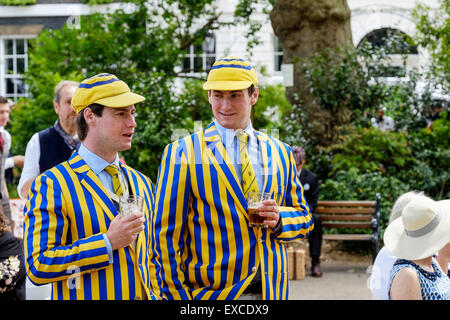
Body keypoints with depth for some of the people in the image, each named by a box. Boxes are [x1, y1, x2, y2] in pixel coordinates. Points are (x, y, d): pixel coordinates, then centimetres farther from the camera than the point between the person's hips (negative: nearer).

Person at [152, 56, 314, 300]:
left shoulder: (280, 153, 10)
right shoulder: (182, 154, -3)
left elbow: (304, 218, 15)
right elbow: (166, 236, -5)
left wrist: (279, 219, -7)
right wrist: (177, 295, -10)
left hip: (271, 291, 4)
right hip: (211, 292, -4)